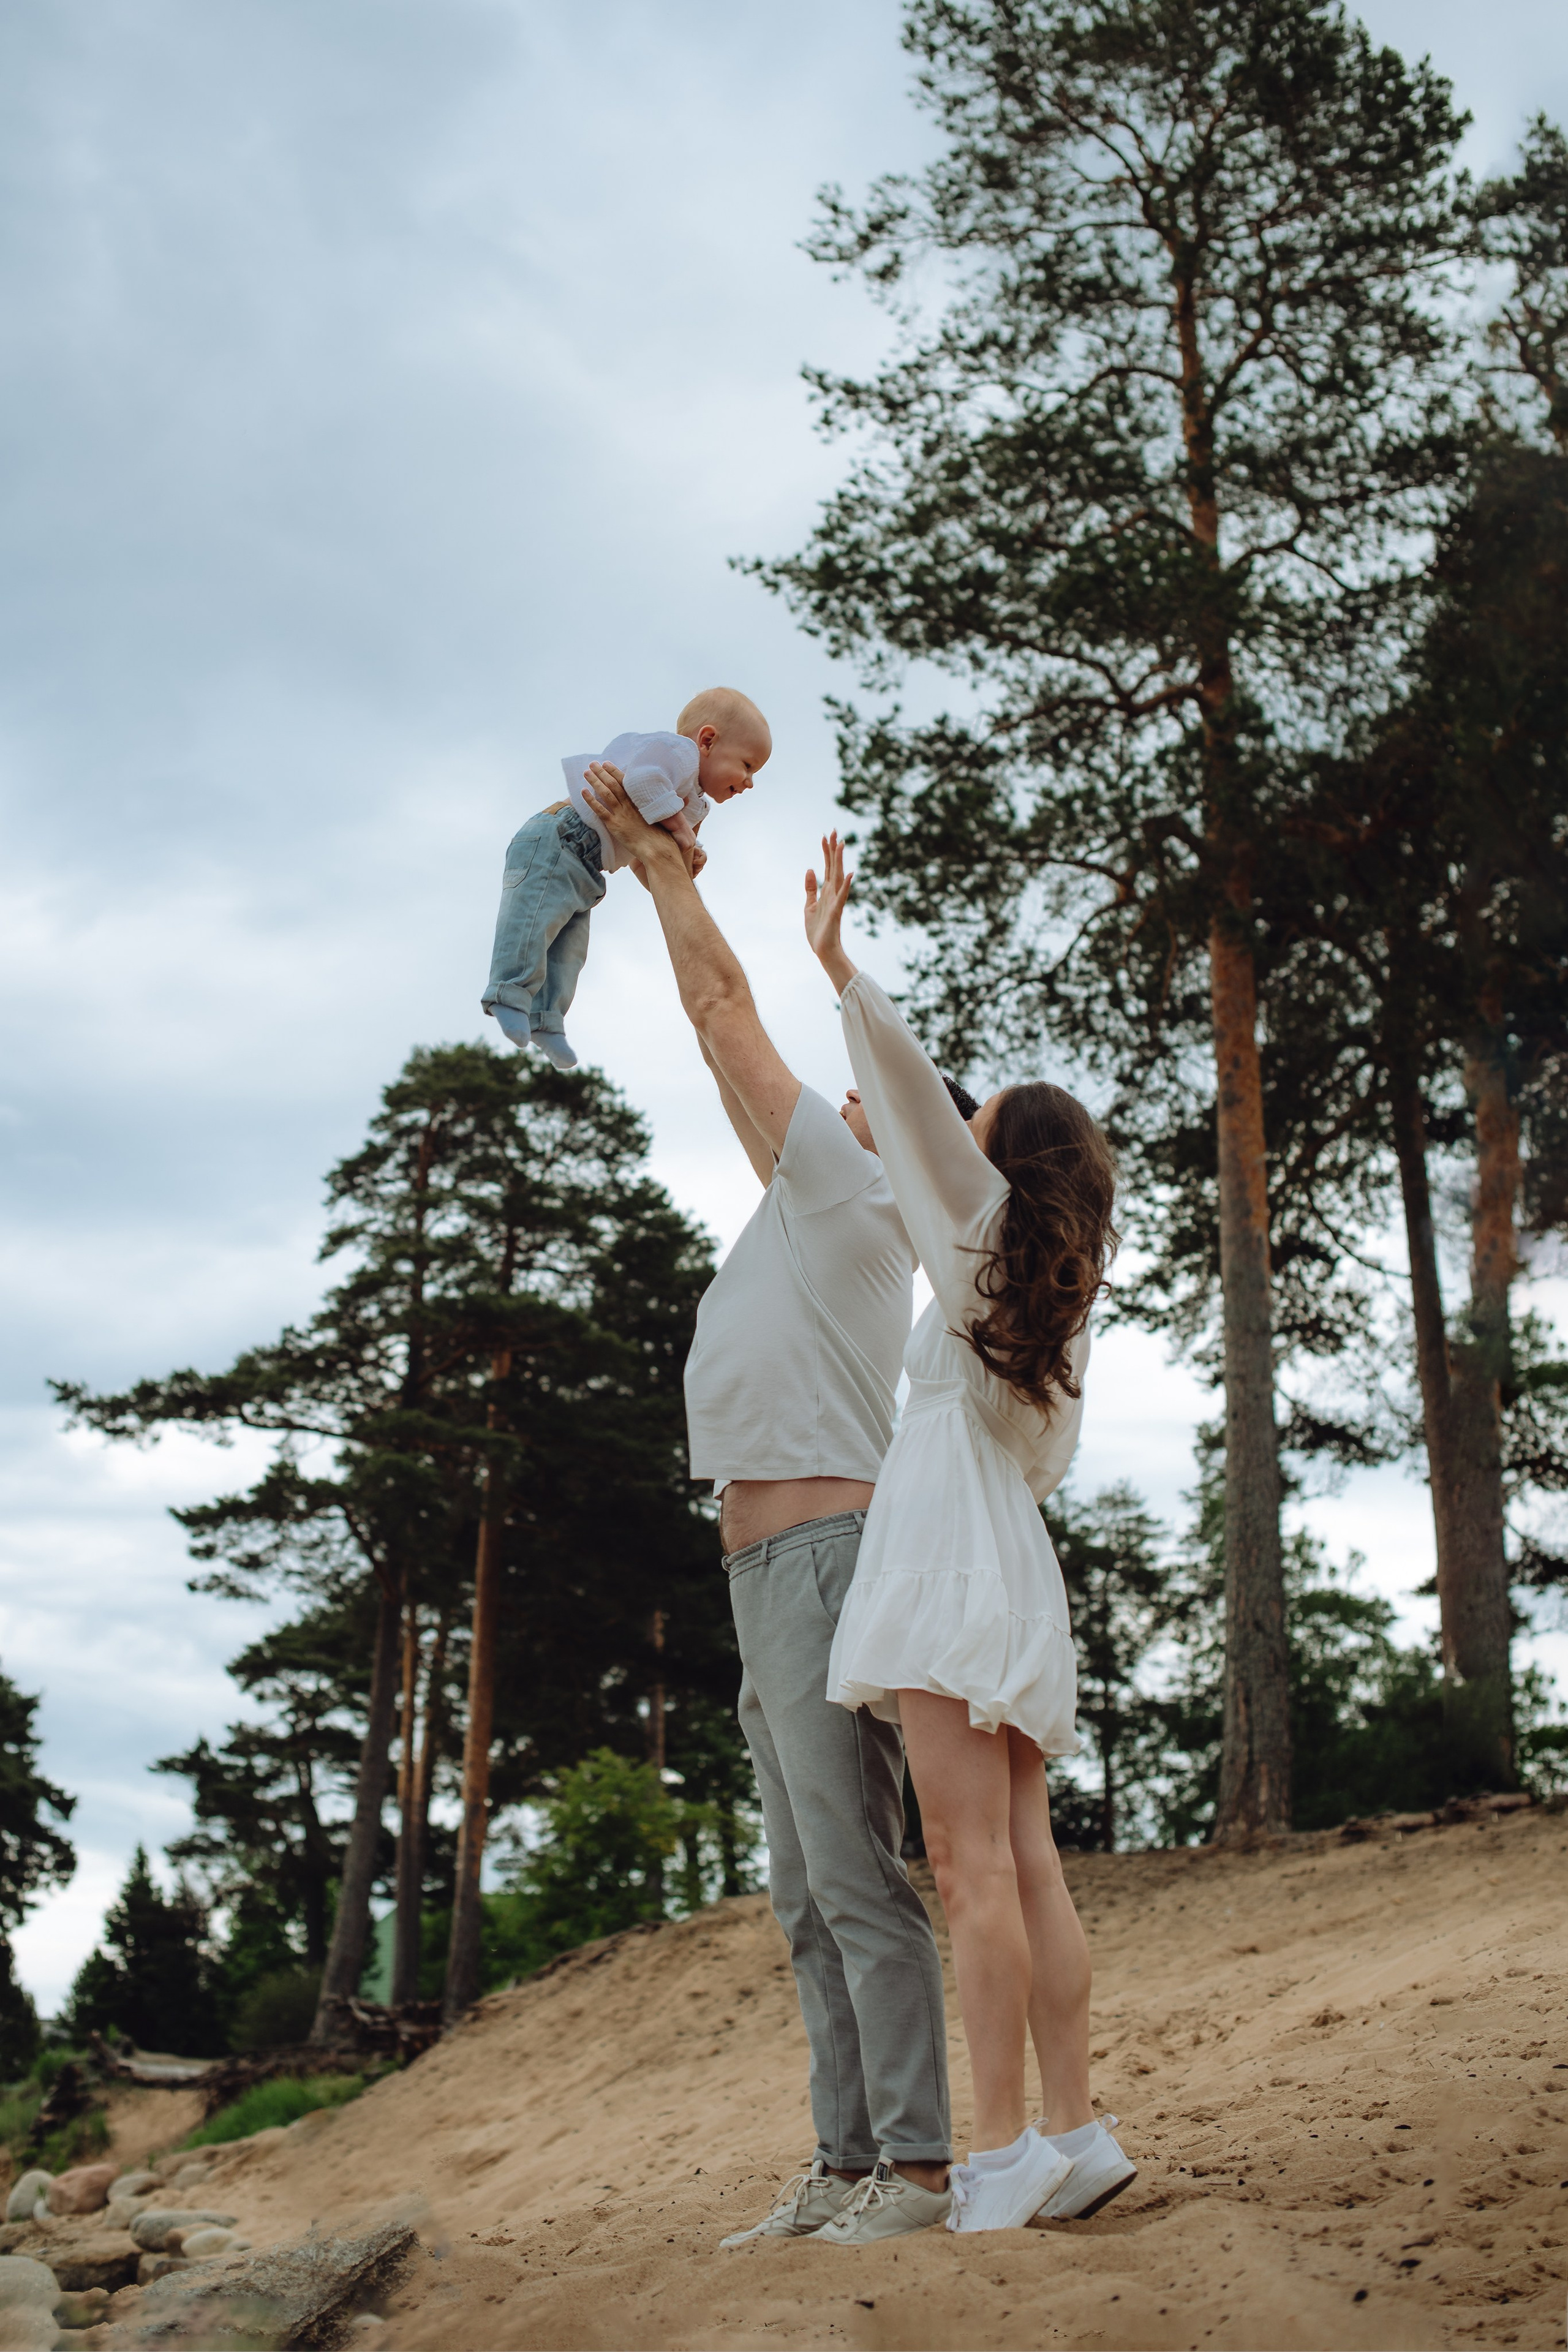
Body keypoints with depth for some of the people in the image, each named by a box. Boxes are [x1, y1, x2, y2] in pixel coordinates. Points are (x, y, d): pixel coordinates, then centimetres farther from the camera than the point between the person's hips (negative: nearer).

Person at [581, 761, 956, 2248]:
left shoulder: (845, 1185, 0)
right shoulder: (809, 1217, 24)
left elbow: (721, 1009, 1)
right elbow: (728, 1037, 31)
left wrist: (650, 853, 12)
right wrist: (659, 857, 34)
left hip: (824, 1551, -10)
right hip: (768, 1569, 10)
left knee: (853, 1874, -11)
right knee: (808, 1896, 8)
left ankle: (916, 2163, -8)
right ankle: (845, 2162, 12)